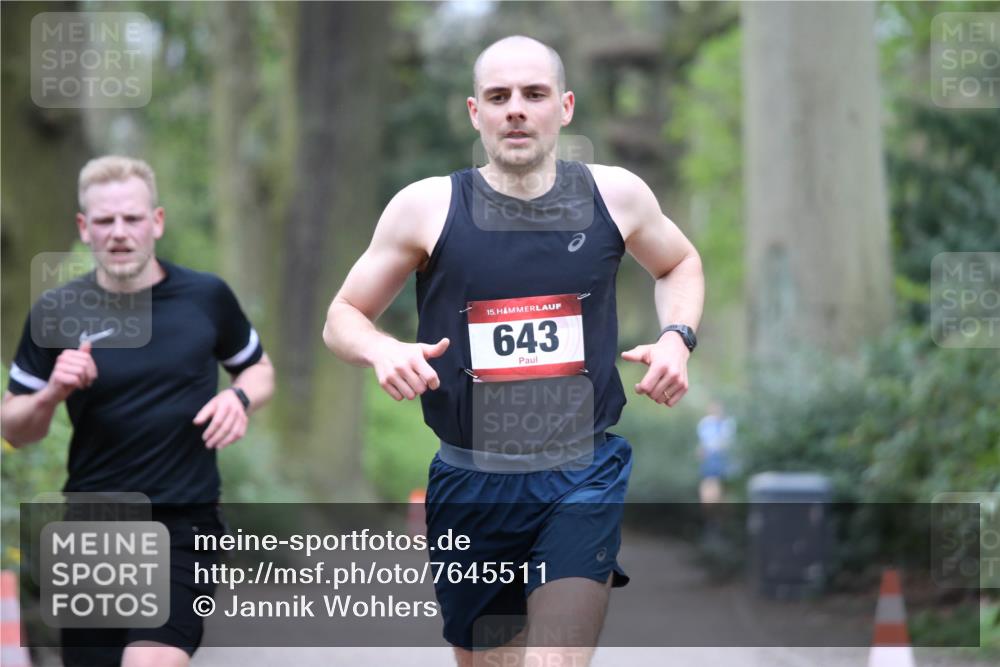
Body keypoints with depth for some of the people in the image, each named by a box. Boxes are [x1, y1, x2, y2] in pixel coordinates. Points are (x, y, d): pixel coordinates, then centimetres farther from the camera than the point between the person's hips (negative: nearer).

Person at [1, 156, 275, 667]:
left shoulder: (207, 297, 0)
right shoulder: (56, 313, 0)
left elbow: (259, 369, 17)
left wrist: (239, 398, -7)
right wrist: (50, 395, -16)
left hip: (184, 525, -2)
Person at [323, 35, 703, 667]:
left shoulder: (614, 194, 1)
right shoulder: (427, 207, -4)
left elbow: (680, 265, 23)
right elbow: (342, 318, 6)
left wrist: (676, 337, 3)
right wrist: (383, 351, -16)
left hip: (586, 476, -1)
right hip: (471, 485, 1)